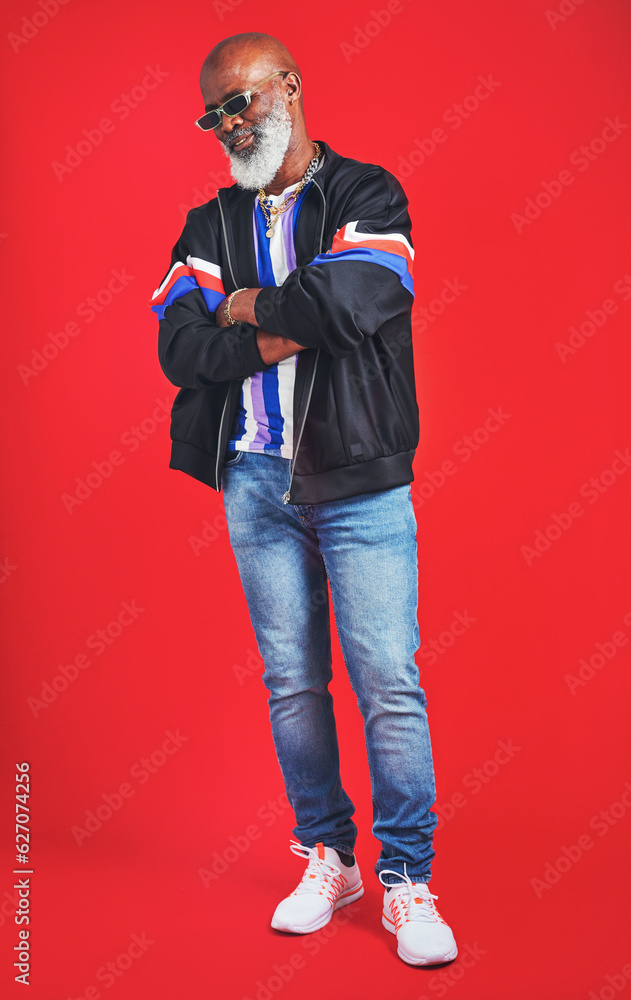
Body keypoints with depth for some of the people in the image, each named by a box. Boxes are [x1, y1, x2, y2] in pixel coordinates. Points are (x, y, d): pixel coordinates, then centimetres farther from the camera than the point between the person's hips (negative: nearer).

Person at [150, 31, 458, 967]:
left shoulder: (367, 195, 2)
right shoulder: (212, 225, 14)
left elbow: (351, 300, -18)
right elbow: (178, 345, 0)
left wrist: (252, 307, -4)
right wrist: (271, 339, -13)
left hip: (360, 482, -4)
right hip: (255, 479, 4)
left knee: (388, 680, -5)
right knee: (292, 681, 9)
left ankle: (408, 881, 8)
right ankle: (328, 858, 24)